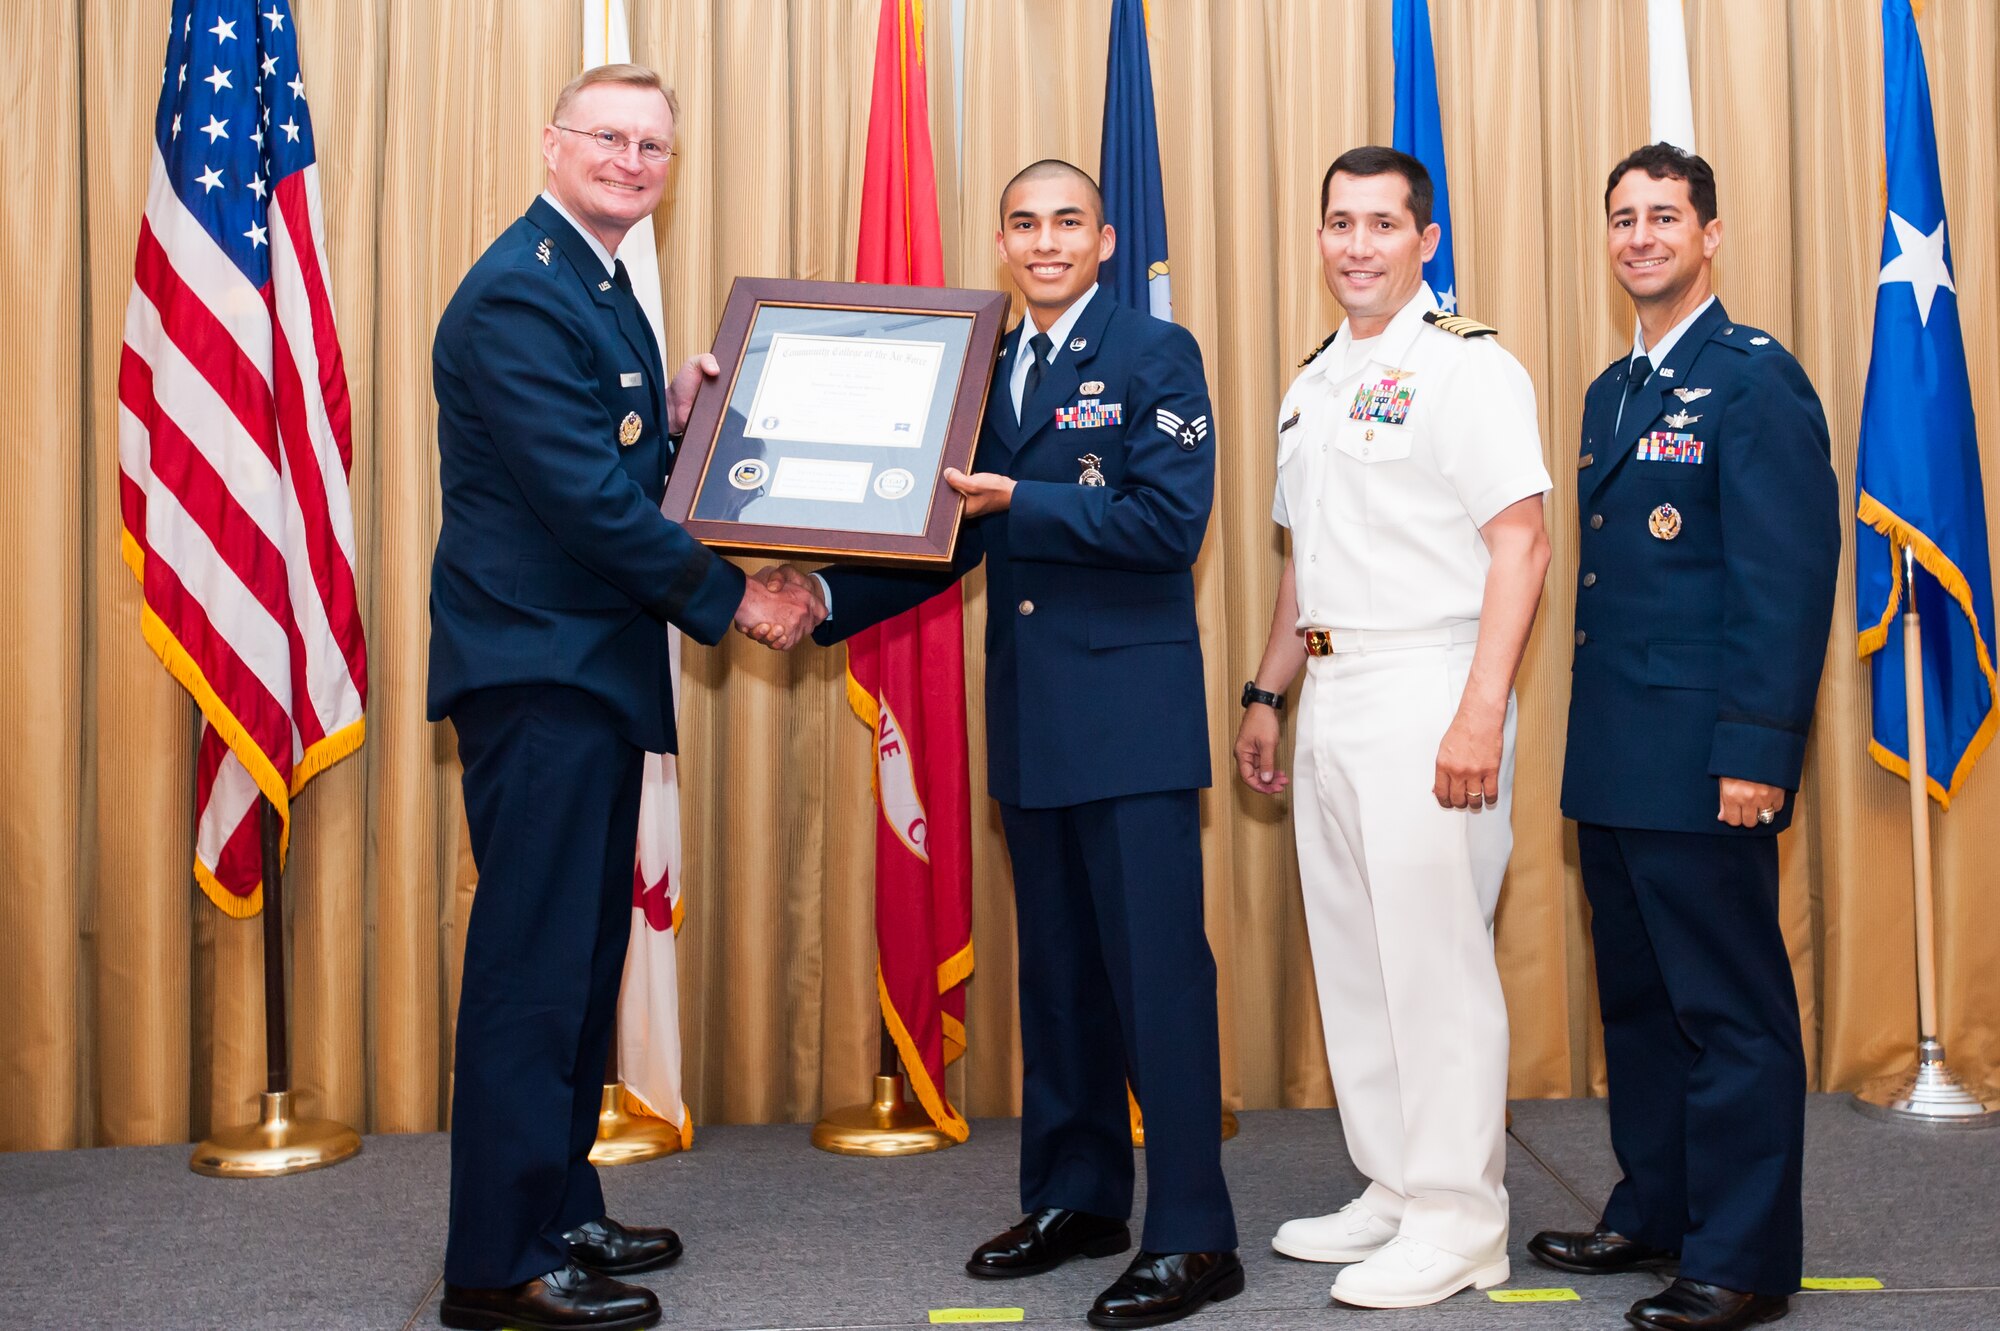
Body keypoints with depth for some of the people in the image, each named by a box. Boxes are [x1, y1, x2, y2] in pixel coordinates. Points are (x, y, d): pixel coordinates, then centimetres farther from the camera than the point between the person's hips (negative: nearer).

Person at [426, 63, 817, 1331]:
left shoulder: (599, 286, 17)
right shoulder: (519, 294, -15)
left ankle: (560, 1212, 27)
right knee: (534, 962, -6)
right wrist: (729, 599, -12)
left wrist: (672, 415, 1)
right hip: (535, 663, -10)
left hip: (590, 665, 10)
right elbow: (582, 494, -20)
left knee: (584, 952, 15)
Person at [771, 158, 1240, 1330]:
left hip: (1131, 714, -7)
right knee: (1056, 967, 15)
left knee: (1157, 969, -5)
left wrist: (1018, 502, -19)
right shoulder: (988, 368, 14)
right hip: (1031, 718, 7)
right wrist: (827, 598, 1)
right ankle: (1077, 1198, 28)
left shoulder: (1155, 354, -4)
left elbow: (1170, 522, -15)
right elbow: (952, 540, 14)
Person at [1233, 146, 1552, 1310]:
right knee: (1353, 954, 12)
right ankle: (1394, 1191, 24)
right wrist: (1267, 696, 20)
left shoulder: (1467, 368, -8)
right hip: (1332, 697, 9)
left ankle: (1458, 1223, 6)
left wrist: (1479, 715, -23)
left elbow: (1521, 545, -16)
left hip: (1428, 691, -8)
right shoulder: (1314, 384, 18)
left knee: (1436, 956, -5)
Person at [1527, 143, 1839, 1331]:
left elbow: (1790, 574, -15)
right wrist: (1593, 737, 14)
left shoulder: (1755, 377, -8)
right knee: (1637, 998, 16)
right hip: (1614, 761, 8)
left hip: (1701, 760, -8)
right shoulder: (1612, 390, 17)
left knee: (1732, 1008, 0)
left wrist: (1755, 749, -20)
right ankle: (1655, 1211, 29)